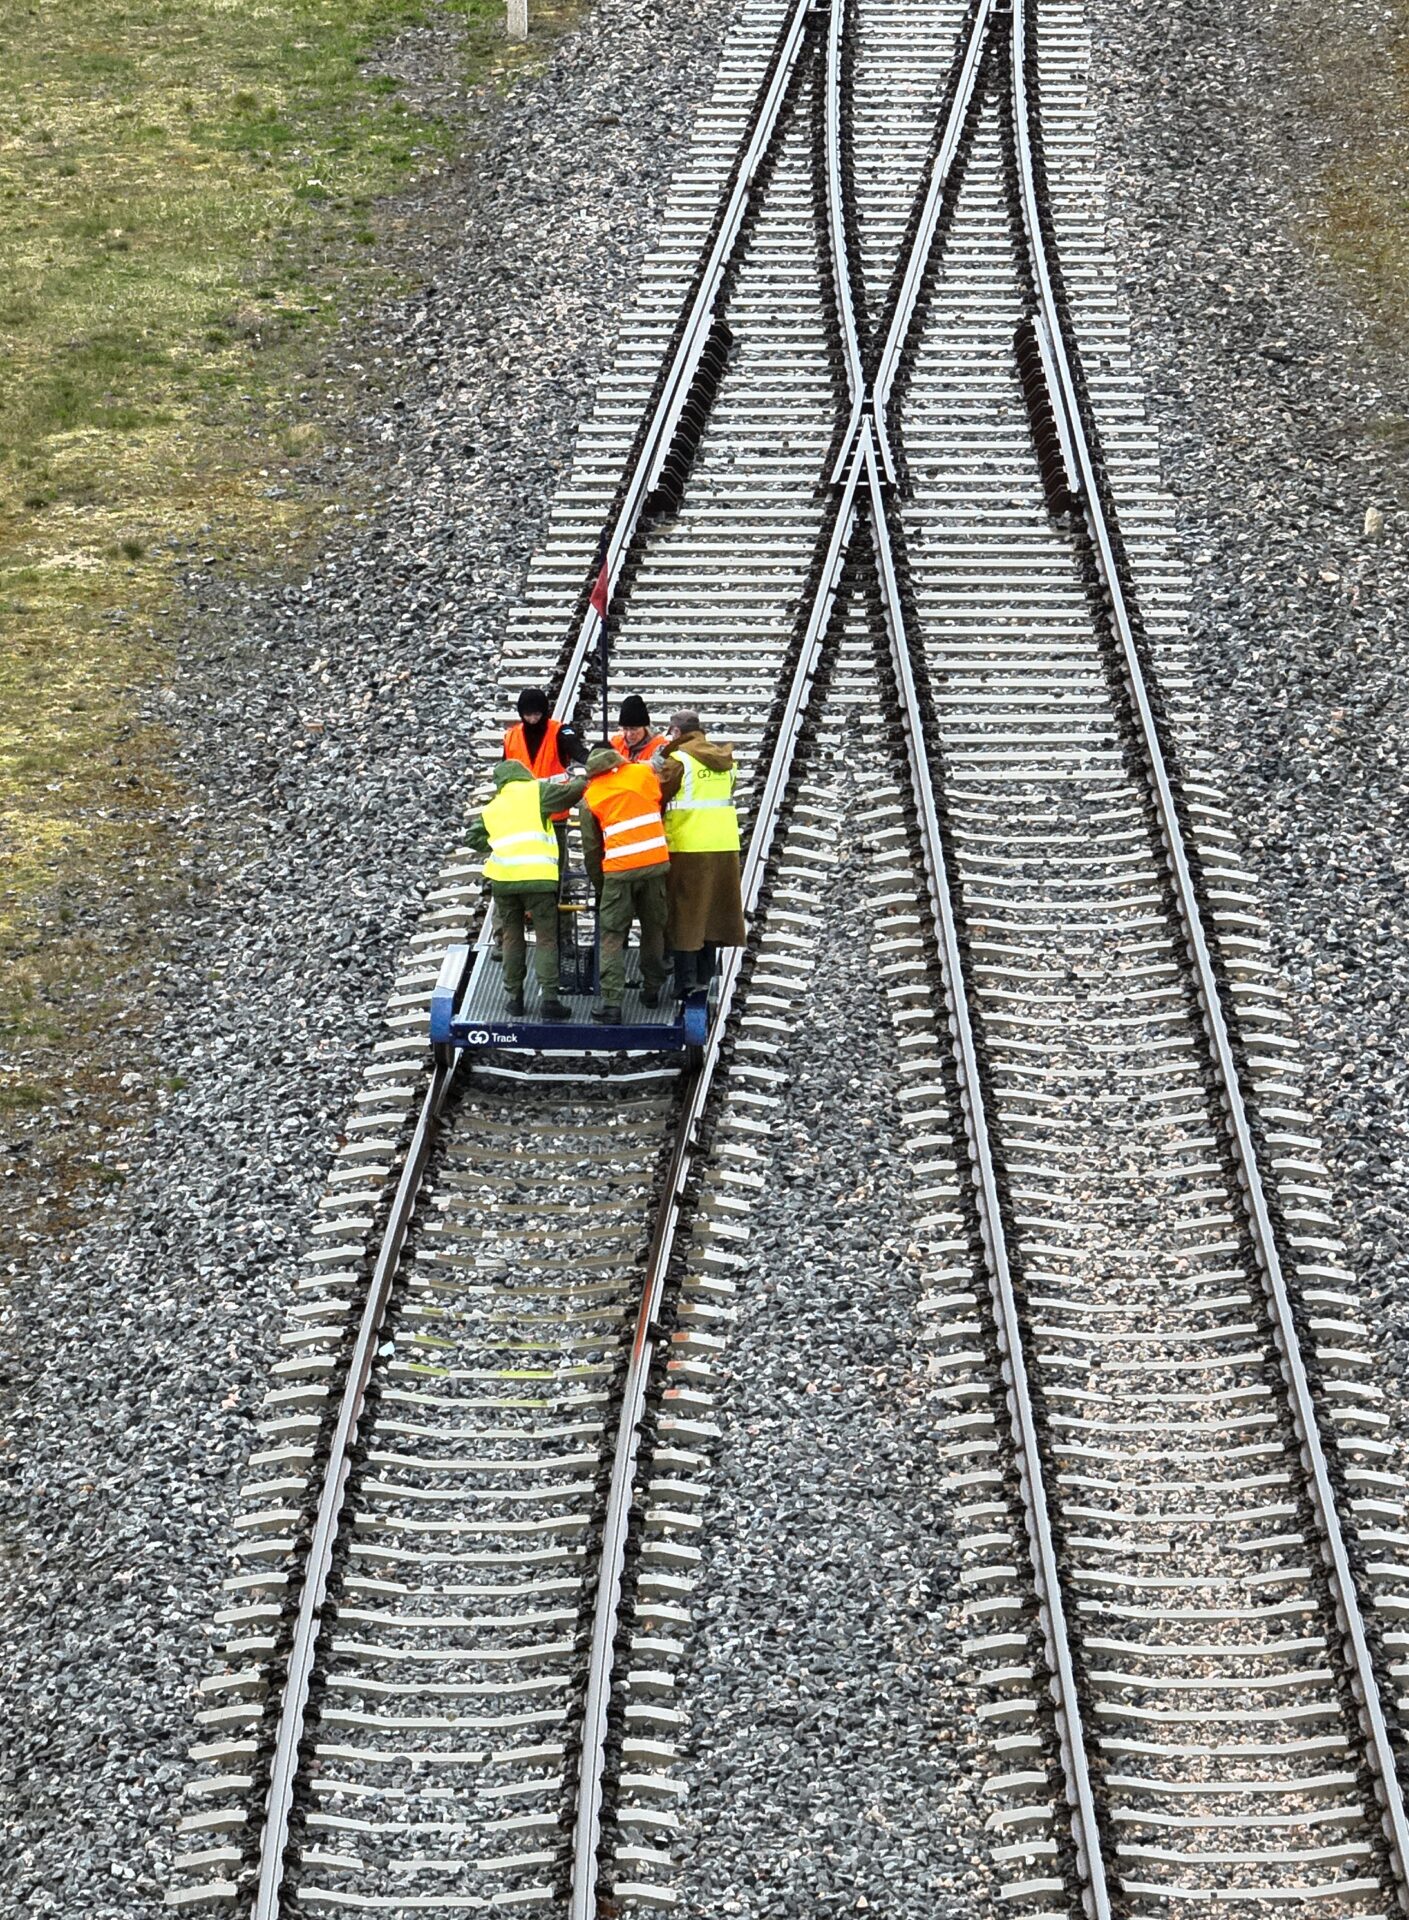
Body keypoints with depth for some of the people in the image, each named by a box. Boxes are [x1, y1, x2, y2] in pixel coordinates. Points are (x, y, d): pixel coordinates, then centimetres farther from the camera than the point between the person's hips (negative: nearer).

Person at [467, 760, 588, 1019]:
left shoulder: (492, 807, 19)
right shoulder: (536, 792, 5)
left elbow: (475, 837, 20)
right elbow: (570, 793, 0)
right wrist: (579, 780, 20)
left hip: (502, 878, 4)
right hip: (538, 877, -4)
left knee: (512, 938, 16)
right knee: (546, 940, 1)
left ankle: (514, 996, 16)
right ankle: (549, 997, -7)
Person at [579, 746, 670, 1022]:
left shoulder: (590, 798, 8)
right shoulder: (644, 773, 7)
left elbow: (591, 848, 11)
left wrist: (599, 885, 21)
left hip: (618, 870, -1)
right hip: (656, 862, 1)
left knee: (612, 936, 3)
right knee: (653, 927, 18)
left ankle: (610, 1002, -6)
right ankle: (652, 989, 27)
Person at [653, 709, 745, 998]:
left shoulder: (678, 760, -10)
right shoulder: (723, 760, 9)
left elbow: (659, 798, -10)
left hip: (688, 847, -5)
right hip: (725, 845, 5)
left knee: (686, 913, 1)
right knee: (713, 910, 13)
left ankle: (686, 977, -2)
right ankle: (706, 976, 18)